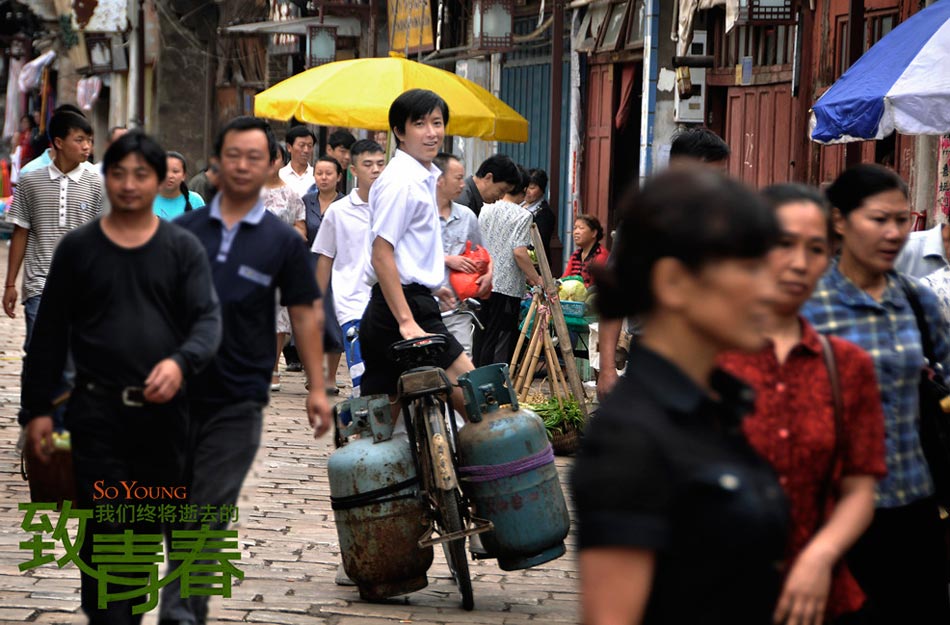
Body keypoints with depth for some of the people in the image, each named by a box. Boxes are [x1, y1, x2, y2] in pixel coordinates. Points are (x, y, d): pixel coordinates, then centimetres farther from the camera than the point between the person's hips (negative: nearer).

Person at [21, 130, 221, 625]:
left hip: (163, 411, 2)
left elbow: (208, 318, -5)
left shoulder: (183, 248, 4)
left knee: (150, 526, 10)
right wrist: (38, 408, 2)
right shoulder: (77, 248, 4)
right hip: (98, 411, -1)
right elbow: (50, 333, 6)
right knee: (105, 533, -7)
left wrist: (182, 362, -26)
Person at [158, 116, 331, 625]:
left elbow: (305, 314, 6)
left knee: (209, 514, -4)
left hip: (238, 399, -2)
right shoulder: (183, 230, 6)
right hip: (177, 390, 2)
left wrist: (317, 388, 1)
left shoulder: (283, 241, 3)